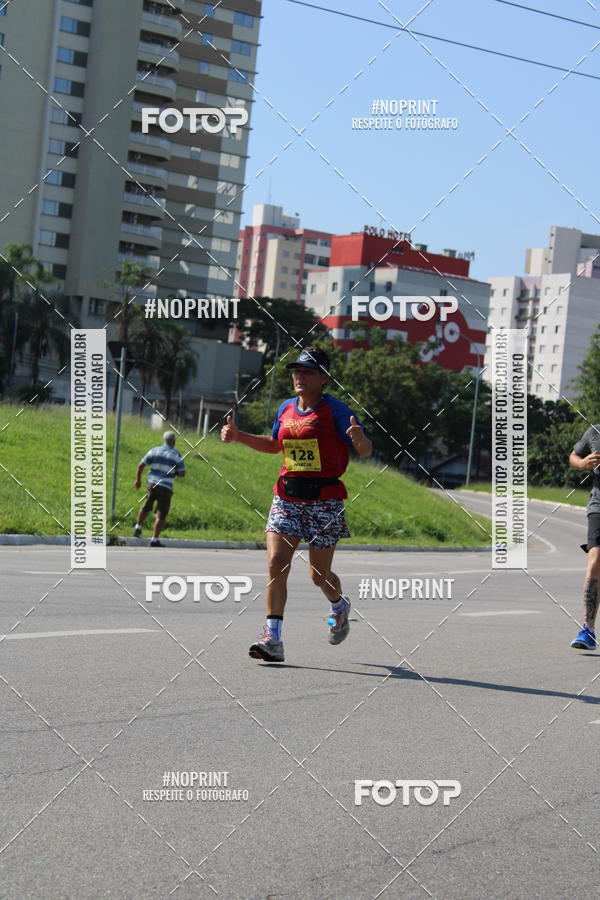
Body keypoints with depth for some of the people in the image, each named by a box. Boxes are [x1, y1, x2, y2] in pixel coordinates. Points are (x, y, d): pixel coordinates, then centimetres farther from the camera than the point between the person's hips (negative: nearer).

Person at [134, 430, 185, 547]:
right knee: (161, 515, 0)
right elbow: (182, 474, -7)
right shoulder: (176, 455, -5)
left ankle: (138, 528, 27)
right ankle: (154, 540, -4)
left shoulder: (154, 451, 3)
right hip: (166, 488, -3)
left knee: (146, 507, 27)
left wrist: (138, 480, 12)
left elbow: (141, 465, 1)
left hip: (152, 484, 4)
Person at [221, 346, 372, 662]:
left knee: (319, 575, 5)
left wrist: (359, 438, -33)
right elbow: (274, 444, 27)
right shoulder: (286, 409, 10)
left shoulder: (334, 410, -7)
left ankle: (339, 605, 40)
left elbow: (366, 451, -9)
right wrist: (238, 435, 16)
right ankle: (272, 639, -9)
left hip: (324, 501, -4)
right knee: (276, 564, -11)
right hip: (286, 498, 5)